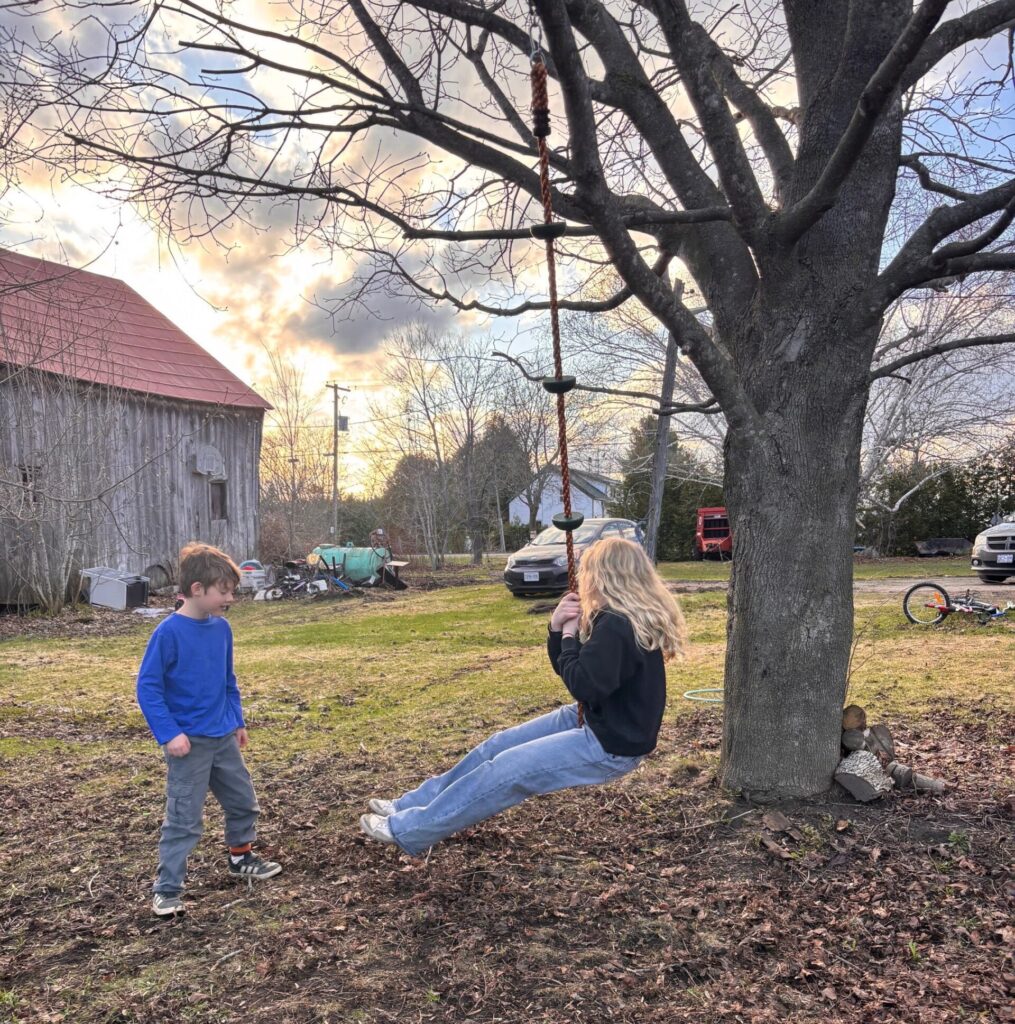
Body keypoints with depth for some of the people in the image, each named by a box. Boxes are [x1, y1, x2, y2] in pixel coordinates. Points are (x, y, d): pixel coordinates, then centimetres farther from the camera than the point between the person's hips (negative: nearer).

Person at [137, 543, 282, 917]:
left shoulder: (221, 628, 1)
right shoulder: (169, 632, -18)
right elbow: (147, 687, -15)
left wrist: (237, 721, 16)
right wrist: (169, 734, -20)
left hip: (223, 738, 7)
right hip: (189, 743, -7)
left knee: (244, 802, 19)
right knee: (184, 819, 0)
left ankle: (241, 857, 40)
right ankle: (167, 889, 15)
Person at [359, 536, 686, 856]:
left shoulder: (617, 626, -25)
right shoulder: (620, 618, 7)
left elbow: (583, 685, -29)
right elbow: (566, 669, 12)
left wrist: (569, 636, -16)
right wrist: (557, 628, -6)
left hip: (612, 745, -10)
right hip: (597, 721, 10)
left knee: (507, 769, -10)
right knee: (500, 744, 10)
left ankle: (409, 829, 1)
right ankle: (412, 804, 21)